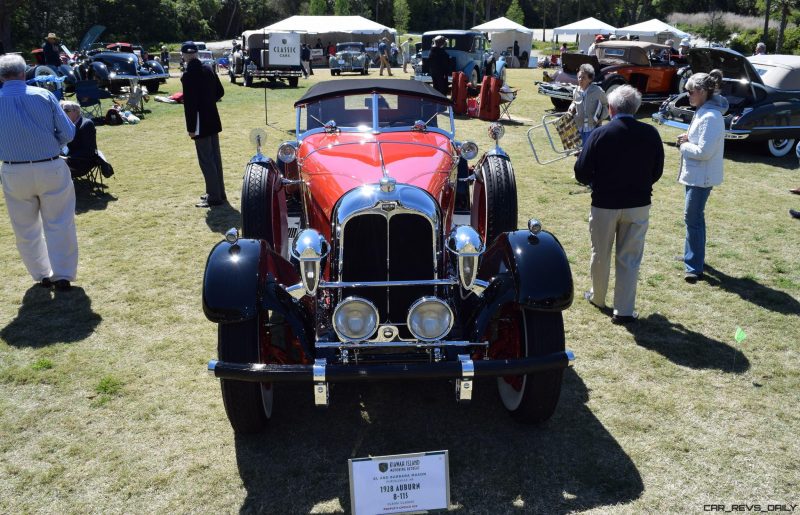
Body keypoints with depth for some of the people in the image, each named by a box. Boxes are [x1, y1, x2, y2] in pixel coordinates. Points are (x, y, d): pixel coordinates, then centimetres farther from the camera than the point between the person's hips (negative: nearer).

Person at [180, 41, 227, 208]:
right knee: (215, 157, 14)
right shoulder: (208, 69, 6)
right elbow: (220, 92, 14)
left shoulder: (188, 75, -16)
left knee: (206, 160, -3)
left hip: (201, 123, -8)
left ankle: (214, 197, -1)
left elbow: (189, 103, -18)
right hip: (213, 120, 8)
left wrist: (191, 127, -14)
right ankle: (219, 193, 23)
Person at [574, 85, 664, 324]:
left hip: (604, 204, -2)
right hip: (638, 205, 2)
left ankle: (597, 297, 35)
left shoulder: (600, 134, -14)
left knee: (600, 254, 17)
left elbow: (582, 172, -12)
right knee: (629, 259, 9)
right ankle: (624, 310, 11)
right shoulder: (651, 134, -6)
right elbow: (657, 171, 4)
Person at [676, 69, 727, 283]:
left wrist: (684, 145, -11)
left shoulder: (711, 117, -21)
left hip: (701, 177, -10)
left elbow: (704, 151, -25)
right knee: (695, 217, 20)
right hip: (695, 175, 10)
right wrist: (688, 138, 2)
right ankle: (693, 255, 34)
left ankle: (694, 267, -3)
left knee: (693, 219, -8)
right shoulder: (702, 112, 9)